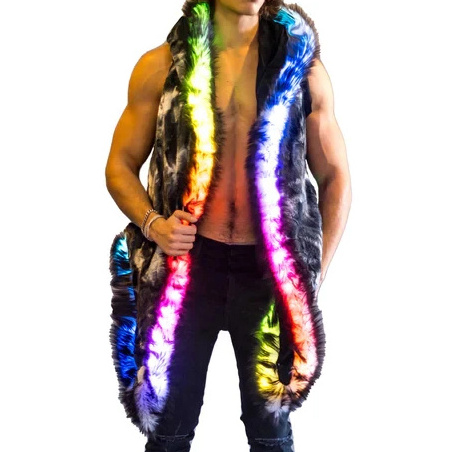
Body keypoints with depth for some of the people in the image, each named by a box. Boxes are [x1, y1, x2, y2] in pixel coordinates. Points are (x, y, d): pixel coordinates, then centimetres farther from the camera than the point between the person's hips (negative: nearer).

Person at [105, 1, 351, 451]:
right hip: (185, 262, 0)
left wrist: (314, 274, 2)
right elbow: (121, 164, 7)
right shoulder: (160, 65, 0)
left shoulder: (303, 65, 2)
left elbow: (335, 177, 8)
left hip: (271, 269, 1)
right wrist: (151, 223, -12)